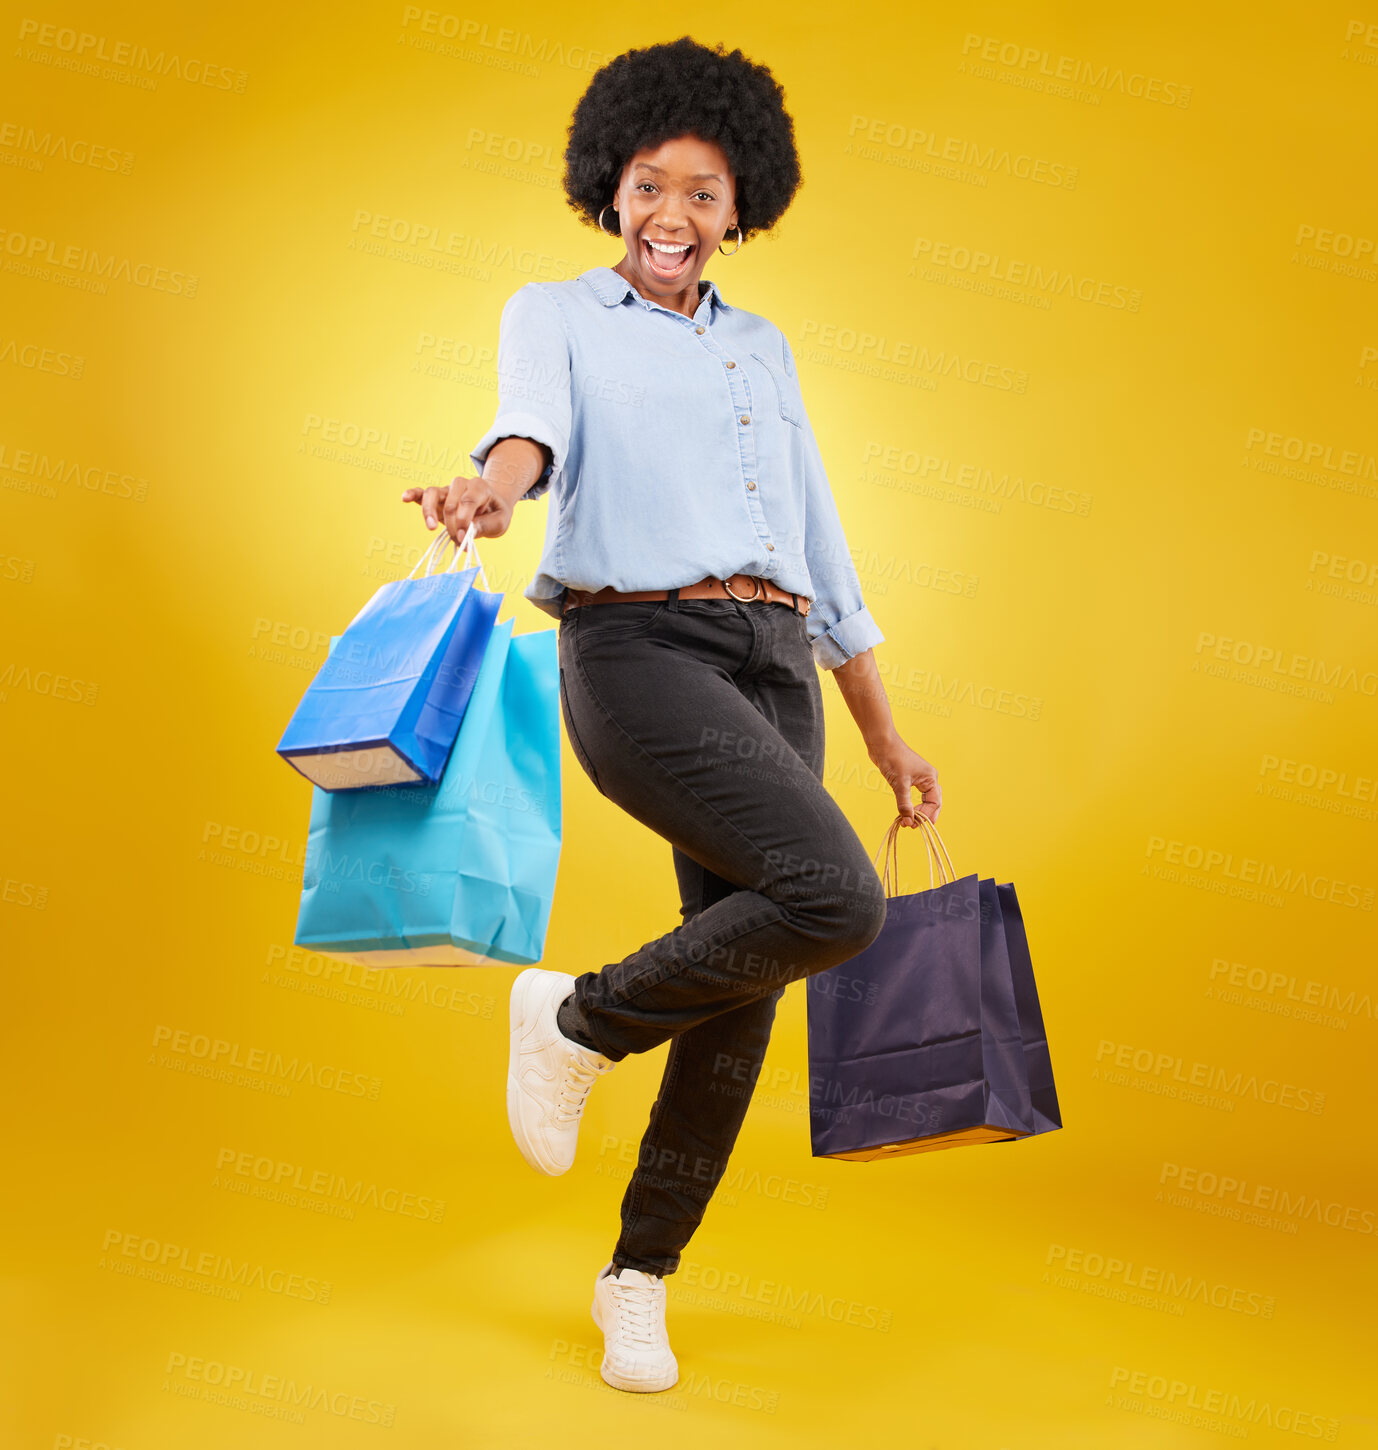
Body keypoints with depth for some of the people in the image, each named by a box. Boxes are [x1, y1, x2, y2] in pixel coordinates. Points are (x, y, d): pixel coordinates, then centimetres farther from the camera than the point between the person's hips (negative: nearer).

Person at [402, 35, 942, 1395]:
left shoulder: (763, 350, 22)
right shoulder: (554, 315, 10)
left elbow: (819, 545, 22)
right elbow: (534, 420, -13)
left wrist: (884, 734, 20)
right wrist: (491, 486, -39)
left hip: (776, 669, 5)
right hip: (640, 652, -5)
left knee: (740, 1003, 3)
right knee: (834, 900, -25)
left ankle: (637, 1277, 23)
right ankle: (578, 1020, 1)